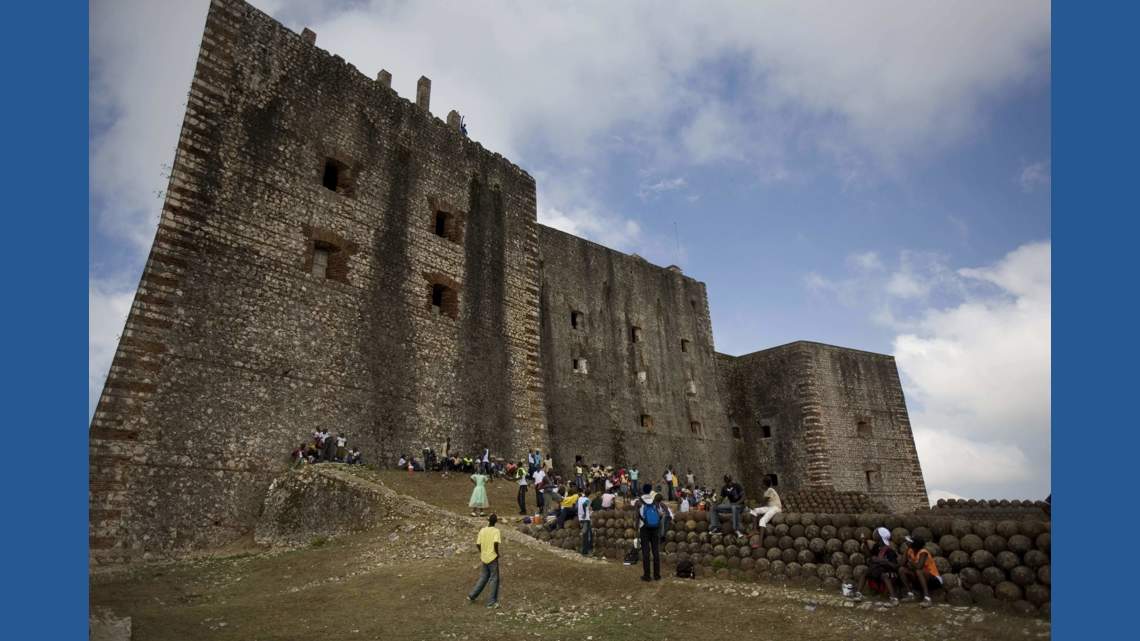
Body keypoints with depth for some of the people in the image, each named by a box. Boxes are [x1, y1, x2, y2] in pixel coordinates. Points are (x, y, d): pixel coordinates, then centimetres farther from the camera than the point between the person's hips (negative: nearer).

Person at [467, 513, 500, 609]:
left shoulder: (482, 530, 2)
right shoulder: (496, 531, -13)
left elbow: (478, 544, 5)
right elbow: (495, 543, -27)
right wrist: (497, 553, -11)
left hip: (484, 558, 6)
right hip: (492, 558, -6)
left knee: (483, 577, 22)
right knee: (494, 579, 7)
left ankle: (472, 596, 24)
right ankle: (491, 602, 12)